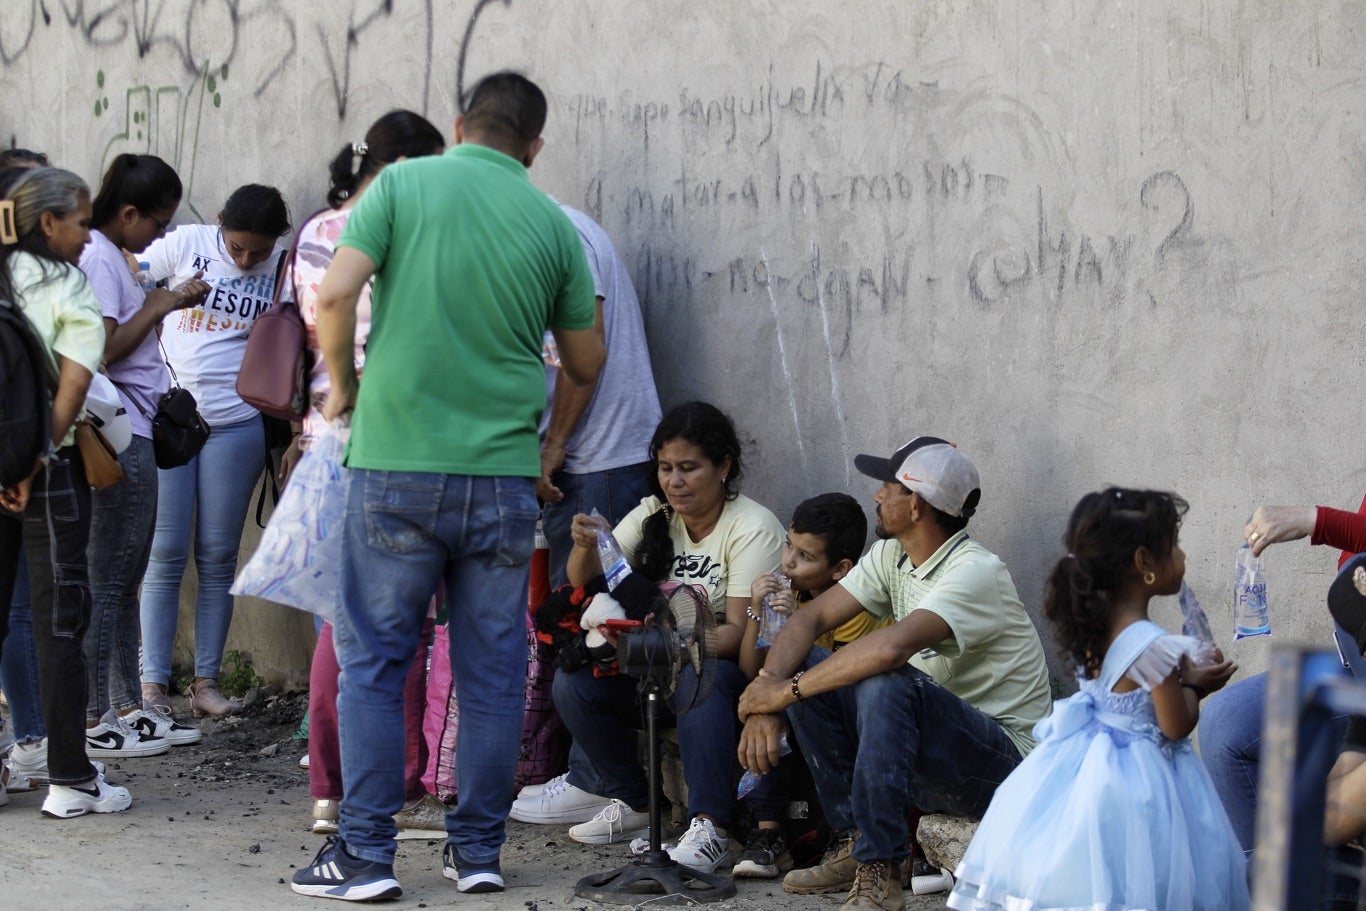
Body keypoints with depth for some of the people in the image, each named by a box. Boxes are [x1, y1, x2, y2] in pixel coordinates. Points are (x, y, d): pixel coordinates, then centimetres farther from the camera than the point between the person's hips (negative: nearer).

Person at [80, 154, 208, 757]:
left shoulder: (111, 259, 18)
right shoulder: (98, 261, -12)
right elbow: (104, 350, -20)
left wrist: (162, 304, 8)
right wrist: (159, 306, -12)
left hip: (132, 438, 10)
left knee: (124, 581, 14)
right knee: (108, 583, -6)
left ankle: (127, 708, 20)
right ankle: (93, 721, -1)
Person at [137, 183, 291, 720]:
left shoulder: (283, 269, 3)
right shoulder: (186, 244, -2)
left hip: (236, 426, 1)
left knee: (218, 556, 4)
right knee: (165, 554, -2)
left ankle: (206, 681, 10)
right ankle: (153, 683, 1)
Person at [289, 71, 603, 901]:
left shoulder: (403, 185, -1)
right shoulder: (553, 224, 6)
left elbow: (336, 296, -11)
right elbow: (586, 364, 13)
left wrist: (342, 388, 6)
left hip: (397, 464, -2)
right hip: (504, 475, 2)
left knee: (373, 661, 5)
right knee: (493, 669, 10)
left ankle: (366, 852, 3)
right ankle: (479, 847, 14)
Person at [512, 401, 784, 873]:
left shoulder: (752, 528, -12)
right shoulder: (653, 516, 4)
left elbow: (739, 631, -21)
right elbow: (586, 586, -4)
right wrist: (586, 548, -28)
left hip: (726, 663, -6)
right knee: (573, 682, -18)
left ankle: (709, 829, -44)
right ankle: (628, 799, 1)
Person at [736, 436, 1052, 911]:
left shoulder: (976, 572, -21)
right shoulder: (892, 556, 5)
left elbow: (893, 646, -37)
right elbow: (808, 620, 3)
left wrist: (786, 690, -29)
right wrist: (766, 696, -15)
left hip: (1000, 760, -8)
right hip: (924, 760, 8)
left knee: (886, 683, -35)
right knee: (804, 664, -5)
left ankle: (879, 872, -30)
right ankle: (852, 844, -4)